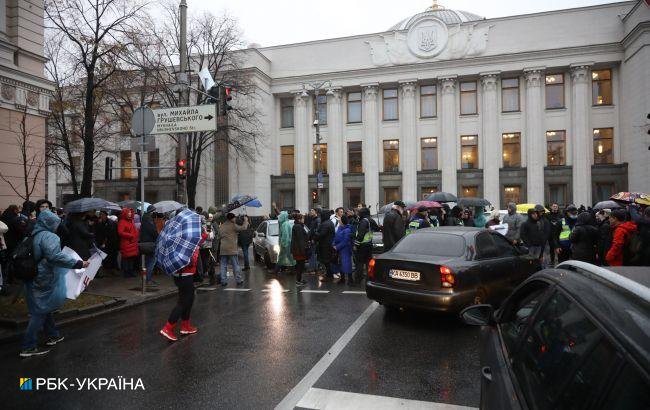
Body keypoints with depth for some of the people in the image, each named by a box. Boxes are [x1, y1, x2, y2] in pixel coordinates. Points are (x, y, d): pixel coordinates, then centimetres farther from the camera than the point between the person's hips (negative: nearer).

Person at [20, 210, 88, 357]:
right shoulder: (49, 237, -18)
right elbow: (55, 256, -32)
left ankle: (53, 335, 34)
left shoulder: (34, 236, 10)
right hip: (44, 281, -10)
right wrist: (78, 263, -32)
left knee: (44, 308, 20)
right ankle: (29, 347, 3)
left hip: (34, 279, 10)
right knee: (40, 312, -1)